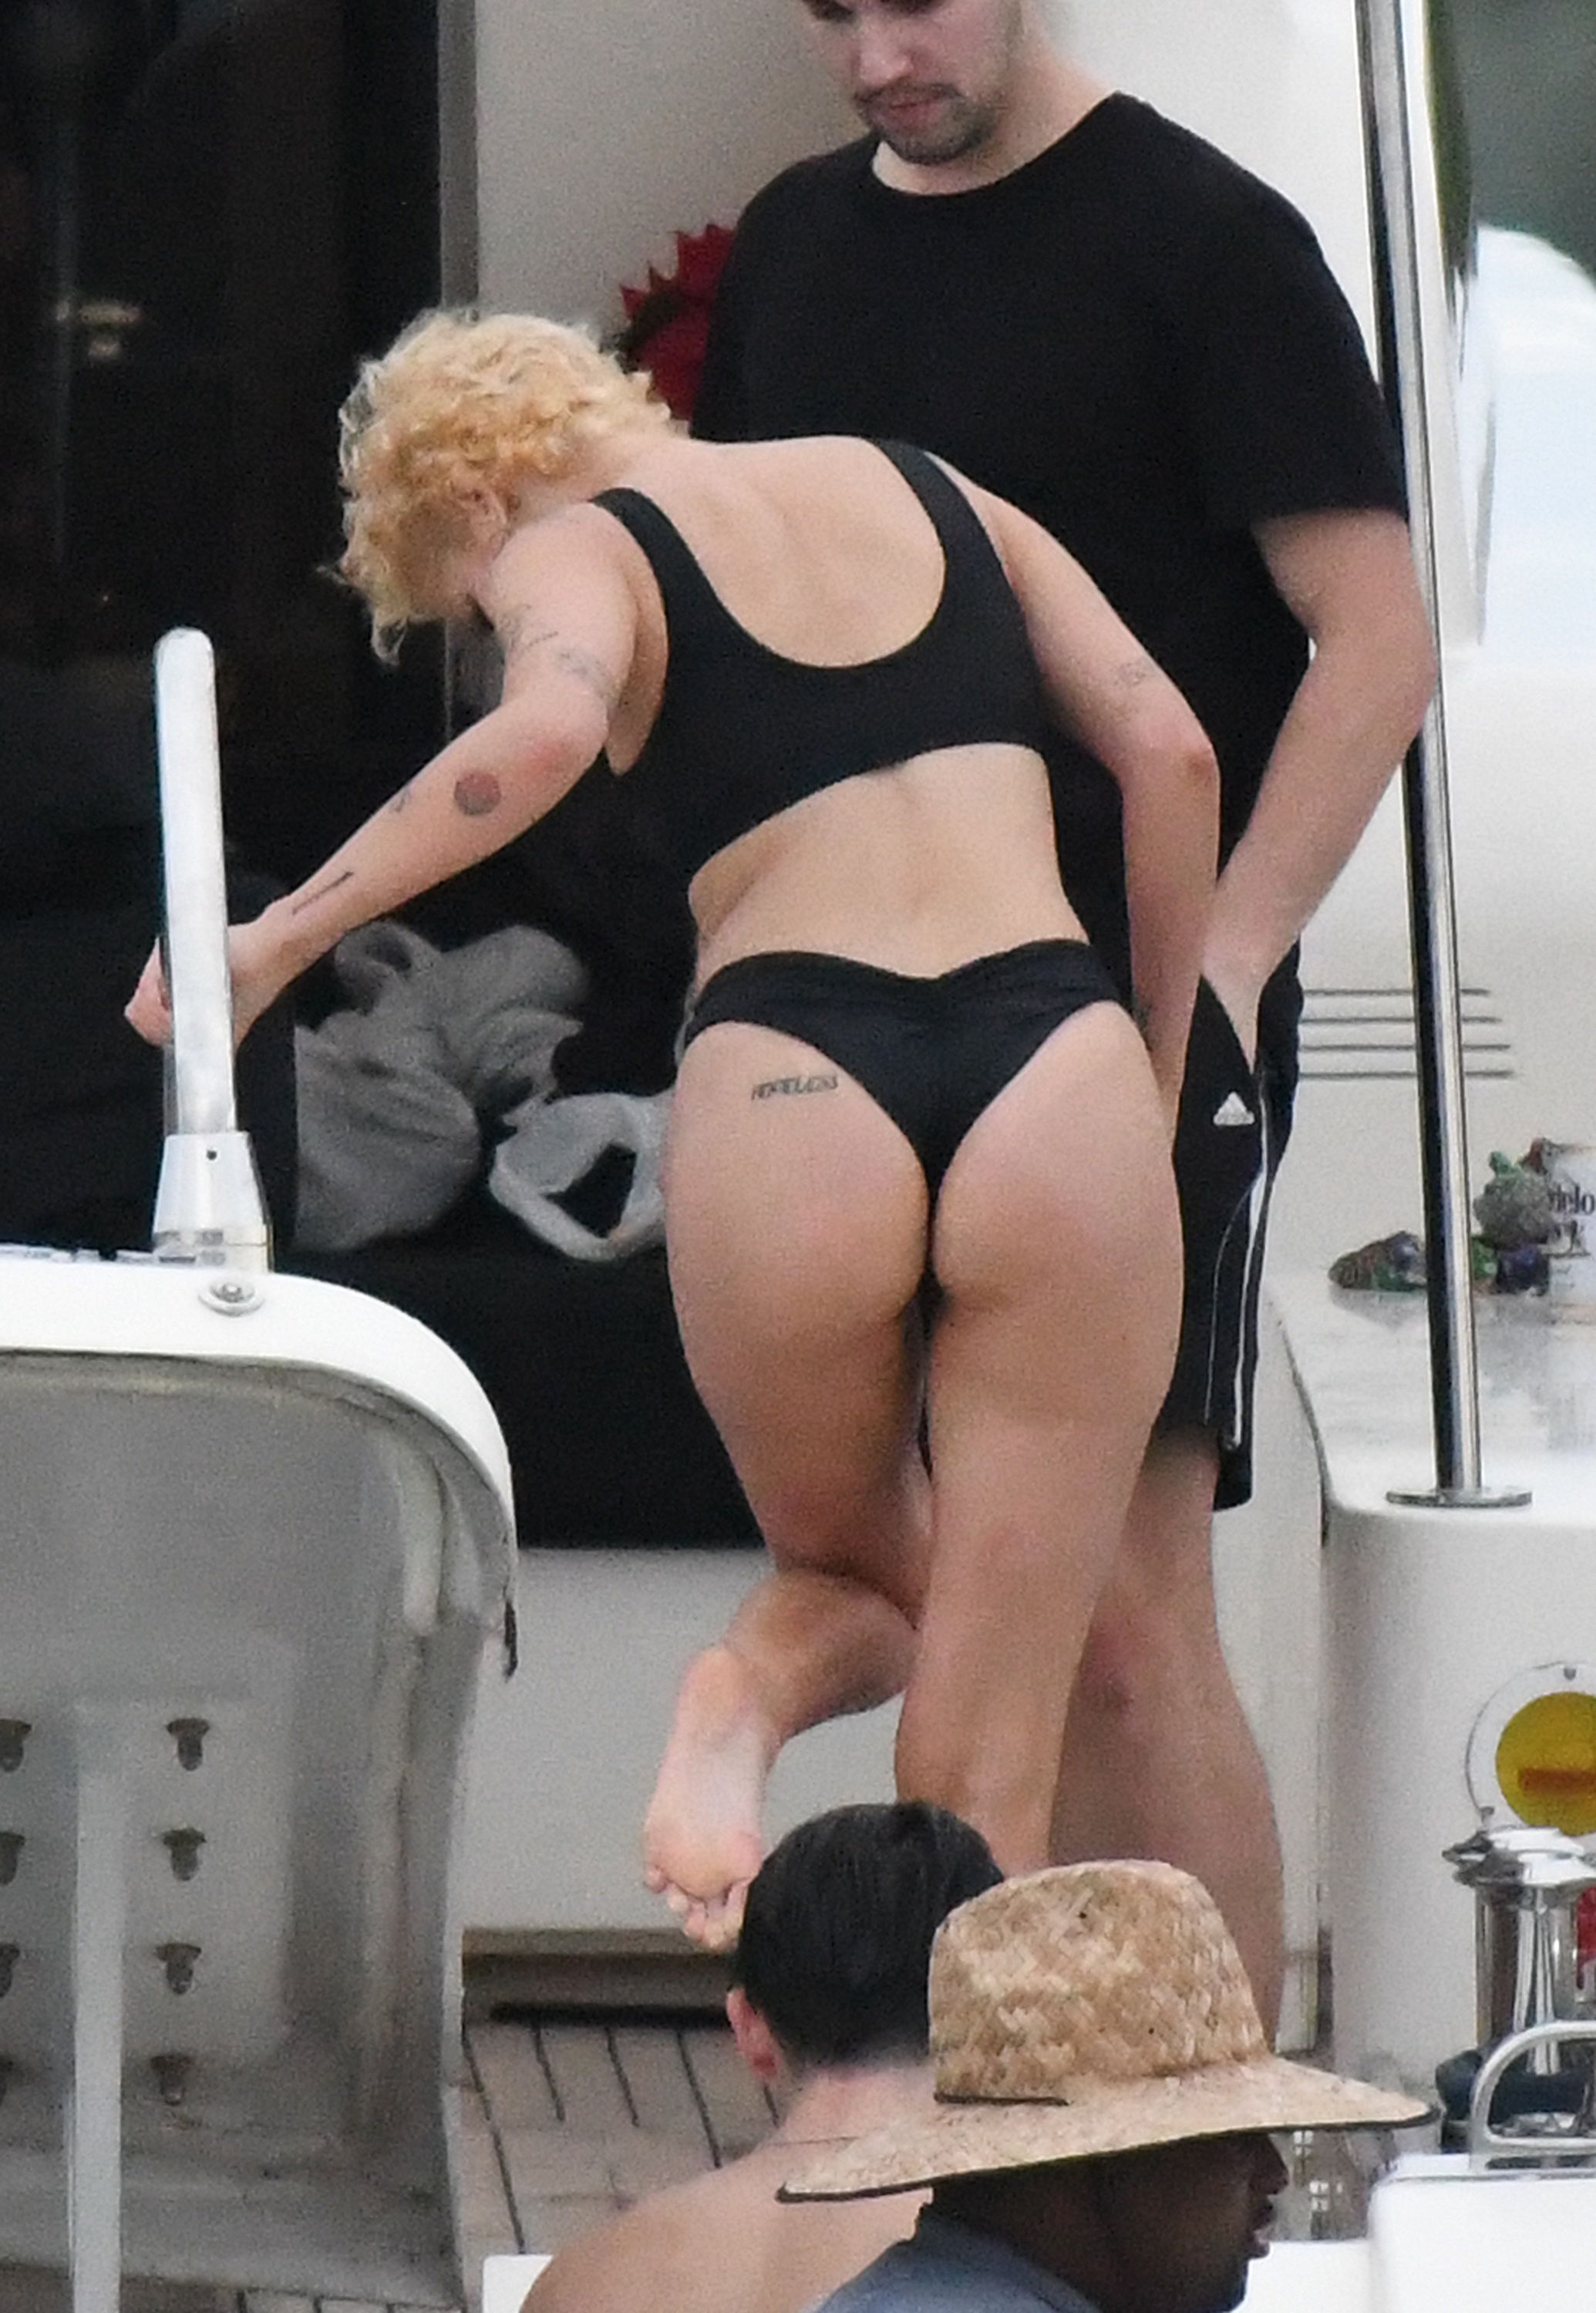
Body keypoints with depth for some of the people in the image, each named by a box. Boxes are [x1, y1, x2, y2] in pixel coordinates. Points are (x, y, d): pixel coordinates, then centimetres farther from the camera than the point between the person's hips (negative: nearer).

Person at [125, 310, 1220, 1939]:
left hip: (790, 1098, -2)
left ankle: (740, 1705, -5)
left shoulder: (569, 548, 10)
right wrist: (1157, 1080, 22)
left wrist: (278, 939, -8)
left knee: (855, 1579, 27)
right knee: (986, 1782, 7)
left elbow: (547, 731, -14)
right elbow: (1169, 753, 15)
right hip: (1060, 1078, 2)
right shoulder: (936, 494, 23)